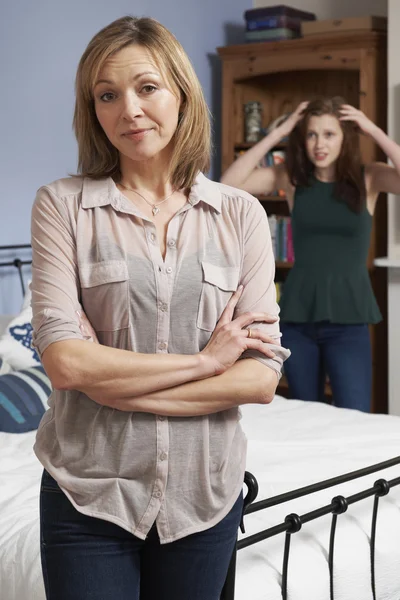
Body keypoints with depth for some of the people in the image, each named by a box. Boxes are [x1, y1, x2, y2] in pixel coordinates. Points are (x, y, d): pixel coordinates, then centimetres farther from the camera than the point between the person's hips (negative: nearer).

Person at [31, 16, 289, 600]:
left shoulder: (241, 214, 0)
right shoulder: (63, 205, -5)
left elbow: (261, 377, -7)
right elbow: (64, 362, -14)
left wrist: (116, 384, -13)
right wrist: (205, 359, -11)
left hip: (205, 492, 2)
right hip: (90, 491, -2)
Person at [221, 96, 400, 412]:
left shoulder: (368, 178, -2)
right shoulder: (293, 177, 2)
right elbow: (230, 183, -8)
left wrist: (373, 130, -15)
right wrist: (278, 133, -8)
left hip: (348, 319, -2)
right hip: (298, 317, 2)